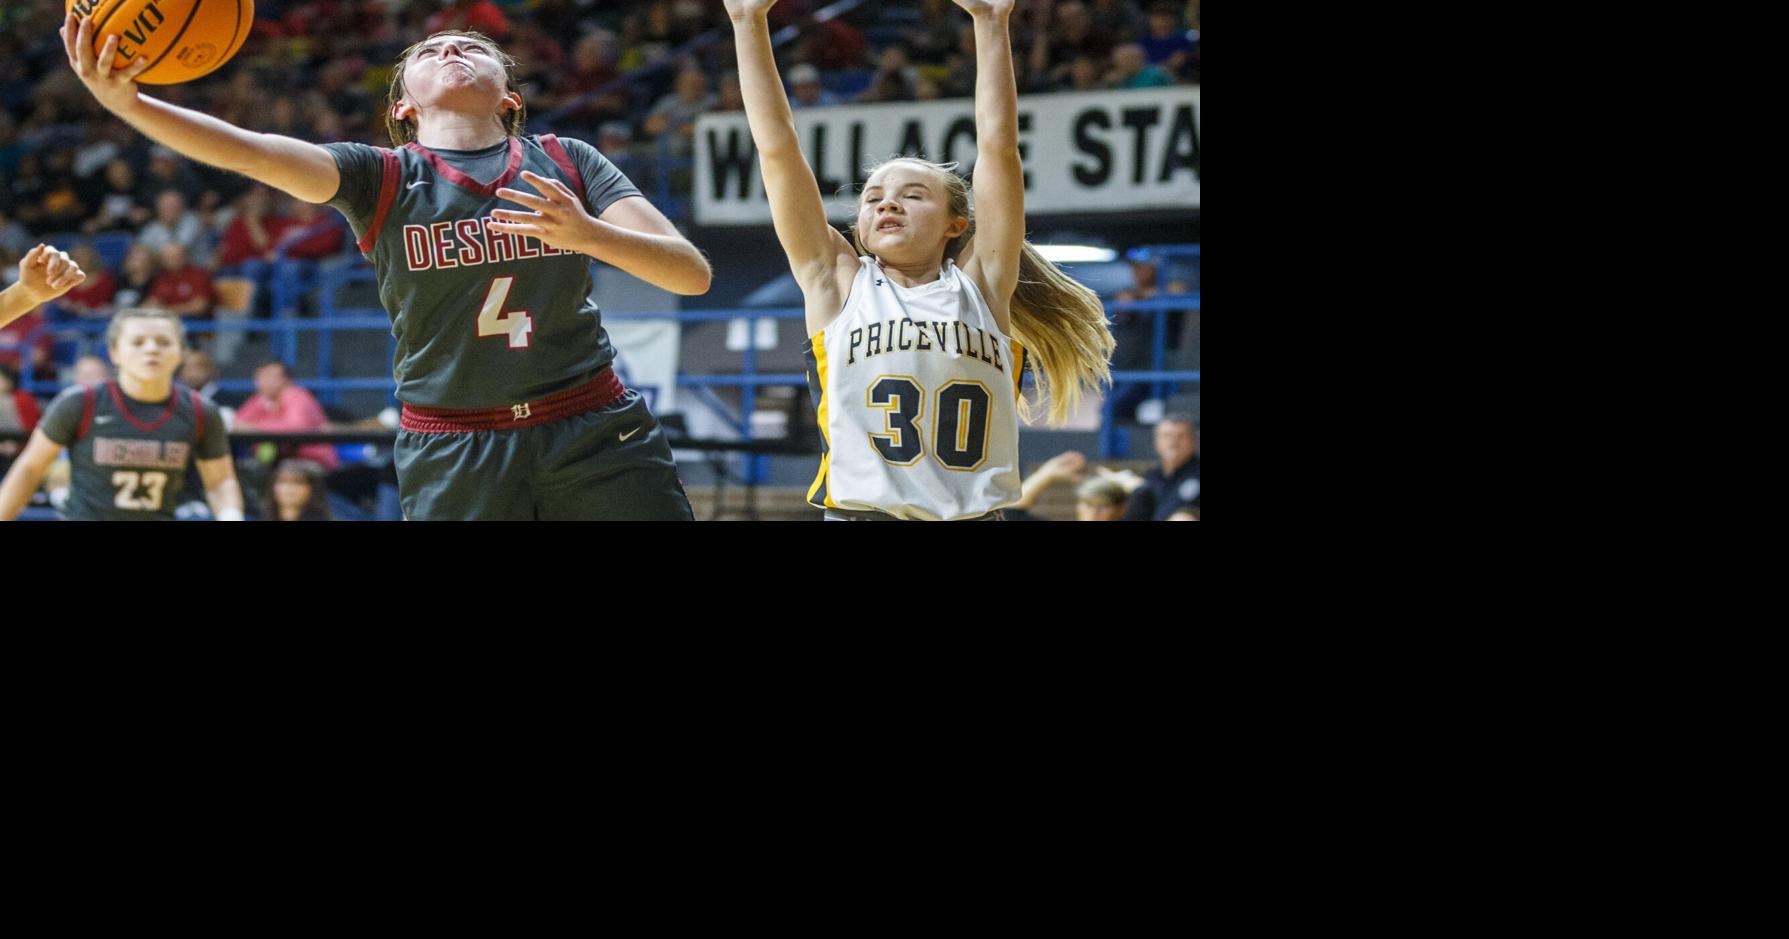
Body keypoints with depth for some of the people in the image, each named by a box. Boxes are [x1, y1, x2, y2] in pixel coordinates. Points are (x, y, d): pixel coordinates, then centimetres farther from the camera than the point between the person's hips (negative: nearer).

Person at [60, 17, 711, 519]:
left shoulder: (566, 165, 6)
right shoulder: (382, 178, 3)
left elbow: (692, 274, -4)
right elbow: (253, 152, -15)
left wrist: (588, 234, -24)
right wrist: (127, 102, -32)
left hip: (598, 441, 1)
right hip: (452, 456, -1)